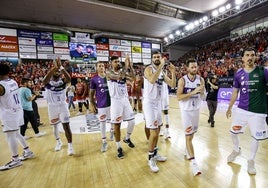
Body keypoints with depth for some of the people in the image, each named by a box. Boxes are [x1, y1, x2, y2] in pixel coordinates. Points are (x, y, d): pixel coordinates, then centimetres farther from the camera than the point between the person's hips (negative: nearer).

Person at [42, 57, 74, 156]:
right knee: (55, 125, 18)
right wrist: (54, 67, -42)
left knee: (66, 126, -6)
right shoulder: (48, 82, -6)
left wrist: (61, 67, -38)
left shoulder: (63, 81, -5)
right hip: (52, 106, 2)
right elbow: (45, 80, -32)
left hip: (62, 106, -1)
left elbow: (69, 78, -29)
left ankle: (70, 146, 4)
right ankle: (58, 142, 40)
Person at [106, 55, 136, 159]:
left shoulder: (123, 72, 9)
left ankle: (127, 138, 34)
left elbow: (132, 77, -8)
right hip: (116, 101, -5)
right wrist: (126, 66, -20)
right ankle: (119, 148, 19)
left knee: (132, 121, 6)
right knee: (117, 125, 3)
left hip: (125, 100, 5)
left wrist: (130, 65, -13)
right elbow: (119, 77, -28)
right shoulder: (109, 73, -8)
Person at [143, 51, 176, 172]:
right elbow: (152, 80, -32)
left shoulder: (162, 72, 13)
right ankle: (150, 159, 14)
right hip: (149, 103, -8)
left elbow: (172, 85, 8)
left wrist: (173, 72, -4)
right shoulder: (148, 69, -10)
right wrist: (161, 66, -27)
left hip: (158, 103, 8)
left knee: (157, 131, 17)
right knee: (153, 133, -7)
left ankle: (155, 154, 35)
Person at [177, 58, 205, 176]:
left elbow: (202, 95, 5)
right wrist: (193, 92, -26)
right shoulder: (182, 80, -12)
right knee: (188, 135, -4)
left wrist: (201, 91, -17)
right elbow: (179, 97, -19)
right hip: (186, 110, -5)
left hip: (196, 109, 5)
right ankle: (193, 162, 3)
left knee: (192, 132, 19)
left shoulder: (200, 79, 0)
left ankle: (187, 150, 43)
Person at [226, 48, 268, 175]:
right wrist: (229, 108, 11)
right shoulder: (238, 74, 2)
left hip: (258, 111, -2)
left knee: (255, 137, 10)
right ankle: (236, 150, 40)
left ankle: (251, 161, 33)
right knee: (233, 132, 9)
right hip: (241, 109, 2)